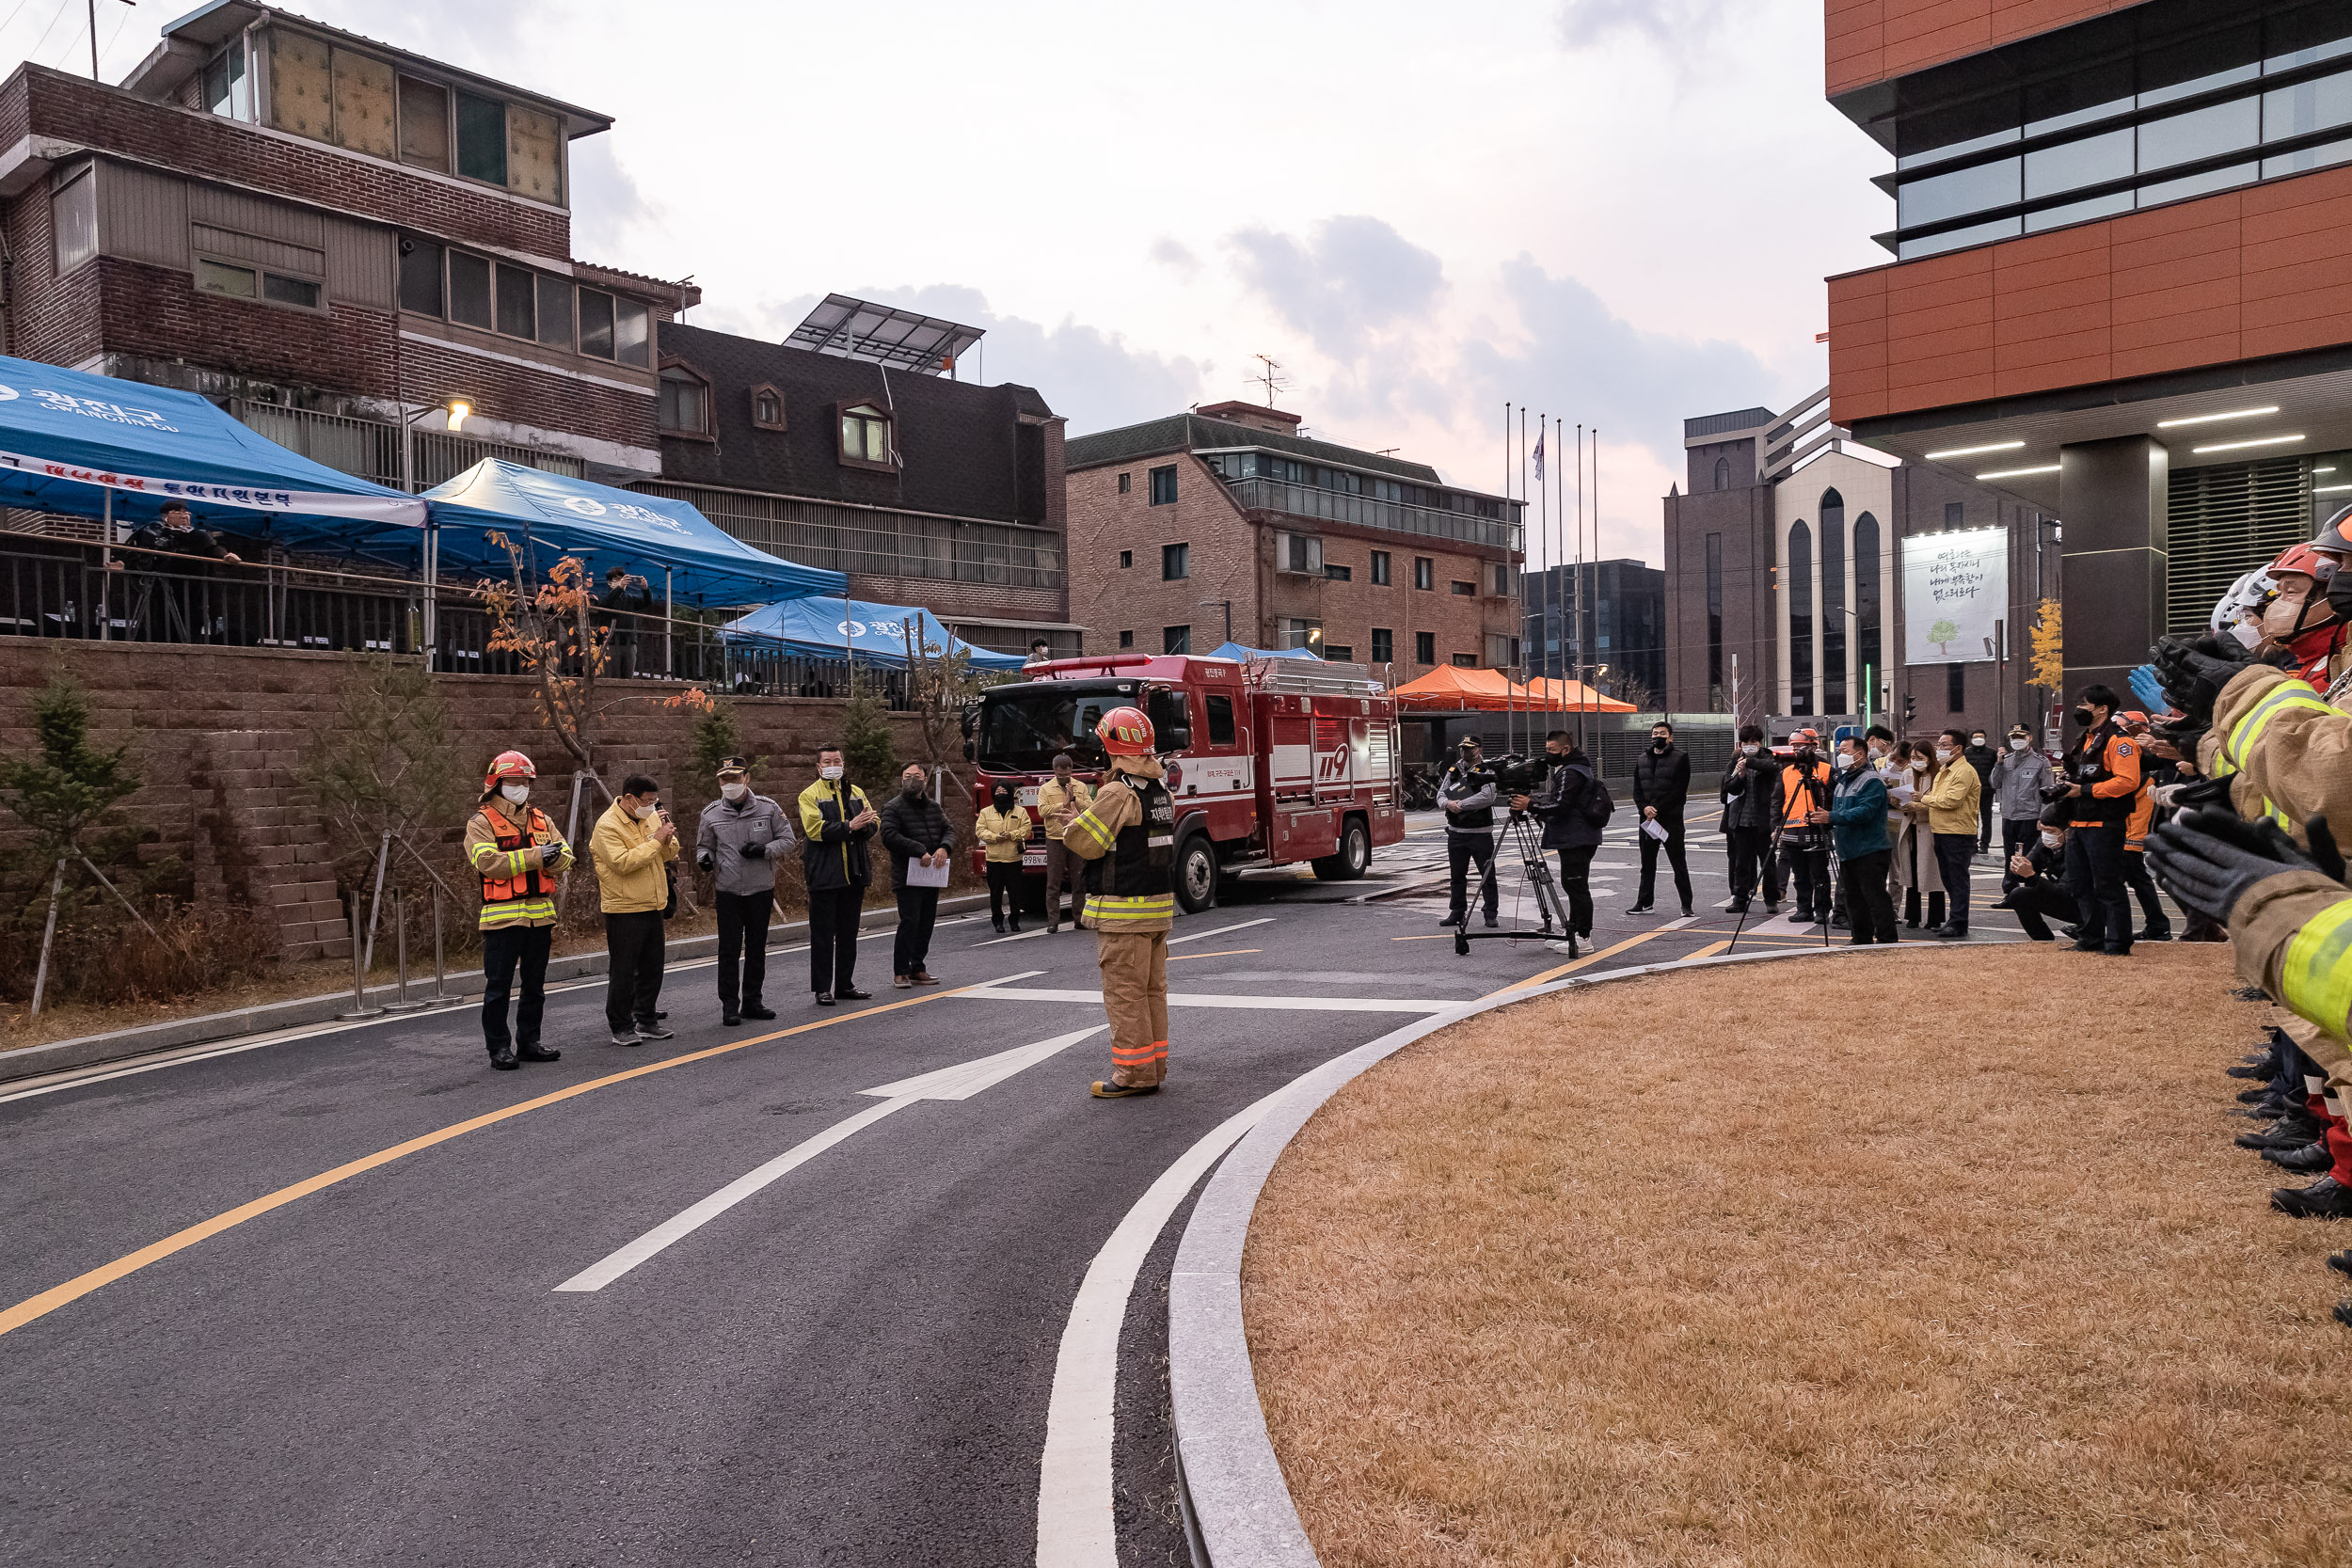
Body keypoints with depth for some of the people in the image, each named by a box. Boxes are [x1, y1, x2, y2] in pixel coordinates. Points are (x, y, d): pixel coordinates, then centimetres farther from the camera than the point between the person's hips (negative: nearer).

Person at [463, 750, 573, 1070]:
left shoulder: (540, 819, 14)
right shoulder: (481, 822, -3)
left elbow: (565, 859, 5)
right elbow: (488, 861, -19)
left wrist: (555, 855, -19)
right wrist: (535, 856, -22)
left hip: (540, 914, 6)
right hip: (502, 917, -6)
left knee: (535, 984, 13)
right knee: (498, 986, 0)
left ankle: (529, 1042, 24)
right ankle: (499, 1048, 7)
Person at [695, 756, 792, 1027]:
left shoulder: (768, 808, -1)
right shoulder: (711, 813, 1)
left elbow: (787, 839, 3)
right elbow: (704, 845, 14)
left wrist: (764, 850, -14)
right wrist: (704, 858, -9)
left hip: (761, 891, 1)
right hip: (728, 892, -1)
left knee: (757, 948, 10)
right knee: (729, 949, -2)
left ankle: (752, 1001, 22)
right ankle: (729, 1005, 6)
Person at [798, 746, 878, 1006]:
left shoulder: (856, 793, 15)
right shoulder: (809, 796, -2)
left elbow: (874, 823, 10)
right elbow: (815, 829, -16)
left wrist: (864, 825, -13)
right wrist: (849, 827, -22)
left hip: (854, 874, 6)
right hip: (824, 875, -6)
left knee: (848, 933, 12)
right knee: (822, 934, -2)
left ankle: (845, 985, 22)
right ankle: (822, 989, 4)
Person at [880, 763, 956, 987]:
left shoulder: (934, 807, 16)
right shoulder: (894, 807, -4)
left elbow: (949, 831, 11)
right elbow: (890, 836, -17)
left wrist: (944, 848, -12)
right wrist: (919, 851, -23)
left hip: (931, 876, 7)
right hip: (907, 877, -6)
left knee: (927, 924, 10)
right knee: (909, 922, -11)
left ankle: (917, 969, 19)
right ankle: (900, 971, -4)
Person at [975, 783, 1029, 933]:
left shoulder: (1020, 812, 8)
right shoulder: (985, 812, 10)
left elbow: (1026, 830, 2)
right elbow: (980, 830, 3)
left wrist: (1011, 834, -14)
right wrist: (995, 837, -13)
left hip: (1014, 859, 0)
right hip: (993, 859, 0)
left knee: (1015, 892, 1)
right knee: (996, 893, 3)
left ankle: (1015, 921, 12)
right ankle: (997, 921, 13)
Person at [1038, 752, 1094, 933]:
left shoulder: (1082, 787, 9)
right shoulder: (1045, 789, 5)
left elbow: (1090, 808, -1)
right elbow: (1042, 810, -8)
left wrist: (1074, 799, -13)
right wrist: (1063, 804, -12)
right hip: (1055, 840, -1)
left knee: (1079, 882, 5)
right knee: (1053, 884, -2)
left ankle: (1079, 918, 13)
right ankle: (1053, 921, 0)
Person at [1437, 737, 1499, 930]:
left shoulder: (1485, 771, -5)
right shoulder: (1453, 770, 13)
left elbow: (1487, 796, -19)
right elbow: (1441, 793, 10)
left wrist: (1461, 804, -18)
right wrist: (1448, 803, -13)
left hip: (1480, 832, -6)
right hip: (1456, 832, 6)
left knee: (1487, 874, -2)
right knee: (1456, 875, 11)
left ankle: (1491, 914, 5)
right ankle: (1457, 912, 19)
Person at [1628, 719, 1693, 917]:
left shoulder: (1680, 757, -3)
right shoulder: (1641, 760, 14)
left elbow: (1680, 789, -11)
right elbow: (1637, 789, 11)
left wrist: (1658, 809, -15)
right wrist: (1645, 807, -8)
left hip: (1671, 818, -5)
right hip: (1647, 818, 5)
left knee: (1678, 863, -1)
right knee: (1647, 863, 10)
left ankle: (1686, 904, 4)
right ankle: (1645, 902, 18)